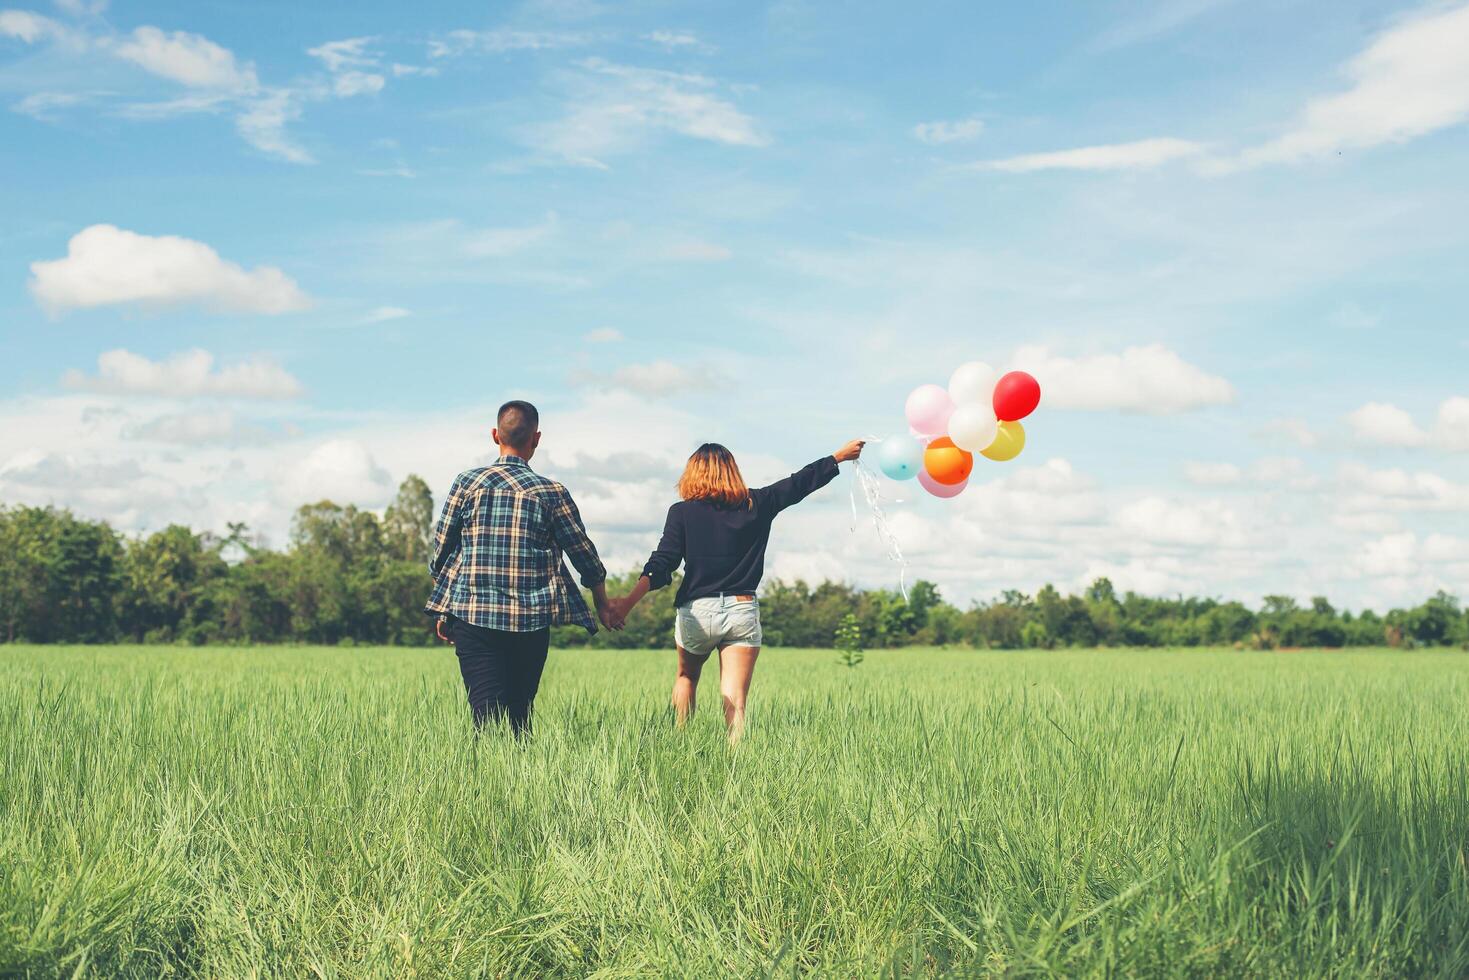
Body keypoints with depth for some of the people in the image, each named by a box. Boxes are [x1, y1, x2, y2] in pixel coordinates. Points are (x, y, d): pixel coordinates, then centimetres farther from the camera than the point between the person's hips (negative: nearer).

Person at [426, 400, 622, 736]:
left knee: (486, 712, -6)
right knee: (520, 711, 13)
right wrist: (603, 604, 25)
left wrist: (444, 610, 18)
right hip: (532, 620, 1)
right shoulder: (551, 492, 2)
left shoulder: (467, 482, 2)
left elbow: (441, 548, 6)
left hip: (474, 615, -1)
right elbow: (582, 550, 10)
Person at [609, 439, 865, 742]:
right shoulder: (756, 505, 3)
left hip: (696, 610, 0)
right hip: (743, 611, 0)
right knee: (735, 700, -2)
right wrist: (841, 456, 26)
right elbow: (800, 482, 14)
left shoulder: (682, 512, -1)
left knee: (686, 677, 27)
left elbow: (661, 565, -9)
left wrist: (628, 602, -10)